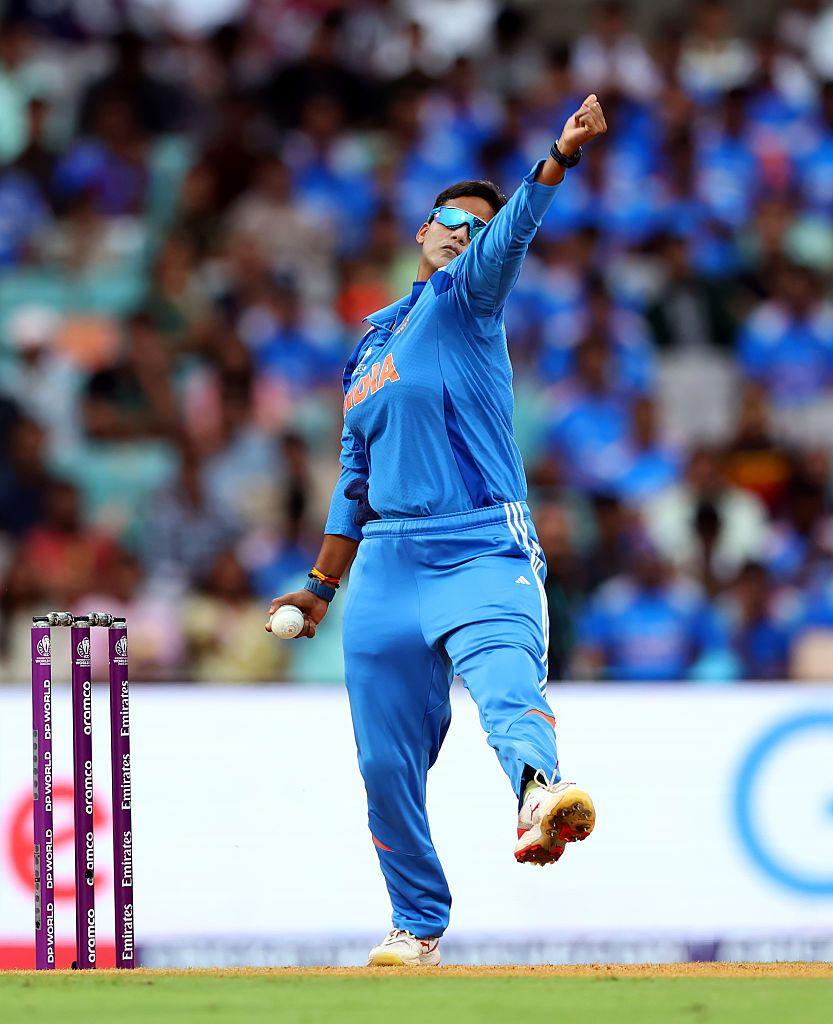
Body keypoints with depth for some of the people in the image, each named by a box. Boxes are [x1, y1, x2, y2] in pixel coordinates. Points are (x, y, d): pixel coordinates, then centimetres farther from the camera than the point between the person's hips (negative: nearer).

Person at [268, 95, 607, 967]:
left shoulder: (467, 297, 6)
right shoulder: (370, 345, 23)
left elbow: (509, 238, -15)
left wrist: (559, 158, -33)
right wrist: (321, 588, 29)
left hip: (483, 555, -6)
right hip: (386, 564, 6)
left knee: (509, 690, -31)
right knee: (386, 763, 5)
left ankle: (541, 801, -60)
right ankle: (418, 923, 20)